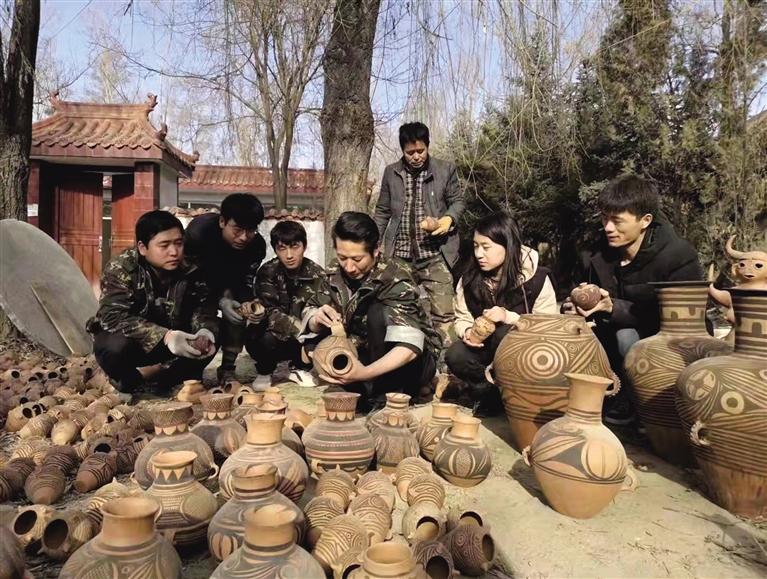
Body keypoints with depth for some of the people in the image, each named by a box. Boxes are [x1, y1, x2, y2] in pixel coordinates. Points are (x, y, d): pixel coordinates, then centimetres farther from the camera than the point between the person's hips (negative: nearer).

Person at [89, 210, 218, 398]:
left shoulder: (190, 269, -12)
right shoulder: (121, 269, -21)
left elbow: (204, 308, -10)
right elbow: (113, 316, -33)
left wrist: (205, 330, -36)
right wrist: (164, 336, -47)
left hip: (171, 344, 3)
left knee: (209, 340, -20)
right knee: (115, 346, -36)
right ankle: (128, 380, -3)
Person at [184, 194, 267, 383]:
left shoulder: (257, 245, -25)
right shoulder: (199, 231, -36)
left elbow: (244, 283, -19)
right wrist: (219, 300, -41)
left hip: (226, 286, 3)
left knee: (238, 311, -18)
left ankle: (227, 370, -1)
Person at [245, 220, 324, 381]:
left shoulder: (317, 274, -8)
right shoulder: (268, 272, -13)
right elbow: (268, 313, -25)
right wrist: (298, 327, -42)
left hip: (304, 341, 2)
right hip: (274, 337, -2)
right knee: (265, 339, -34)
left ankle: (299, 368, 6)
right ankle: (264, 372, 1)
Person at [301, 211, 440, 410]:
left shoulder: (397, 280, -25)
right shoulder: (334, 274, -8)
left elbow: (409, 347, -36)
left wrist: (365, 373, -49)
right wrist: (317, 320, -26)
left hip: (411, 361, -5)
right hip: (369, 355, 5)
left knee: (378, 310, -30)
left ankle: (388, 394, -19)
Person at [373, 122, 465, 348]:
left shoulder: (446, 169, 2)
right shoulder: (391, 172, 9)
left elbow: (458, 201, 10)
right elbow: (382, 212, 14)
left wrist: (449, 218, -11)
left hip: (435, 255, -2)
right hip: (400, 255, 3)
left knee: (443, 315, -6)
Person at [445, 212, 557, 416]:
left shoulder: (536, 278, -14)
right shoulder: (470, 277, -5)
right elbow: (462, 318, 4)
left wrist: (509, 317, -29)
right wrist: (467, 331, -21)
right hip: (486, 349, 3)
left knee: (504, 333, -35)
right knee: (455, 356, -28)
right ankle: (492, 392, -2)